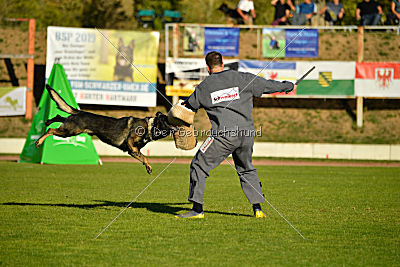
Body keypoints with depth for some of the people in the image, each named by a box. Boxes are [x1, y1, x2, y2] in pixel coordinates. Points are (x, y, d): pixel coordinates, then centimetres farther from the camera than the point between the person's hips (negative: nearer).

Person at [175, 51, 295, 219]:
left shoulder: (203, 87, 5)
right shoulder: (242, 78, 8)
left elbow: (189, 106, 20)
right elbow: (267, 85, 18)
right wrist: (289, 86, 35)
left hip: (225, 135, -4)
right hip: (246, 133, 4)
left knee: (199, 166, 7)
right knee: (247, 170, 23)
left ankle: (197, 209, 2)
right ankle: (258, 208, 14)